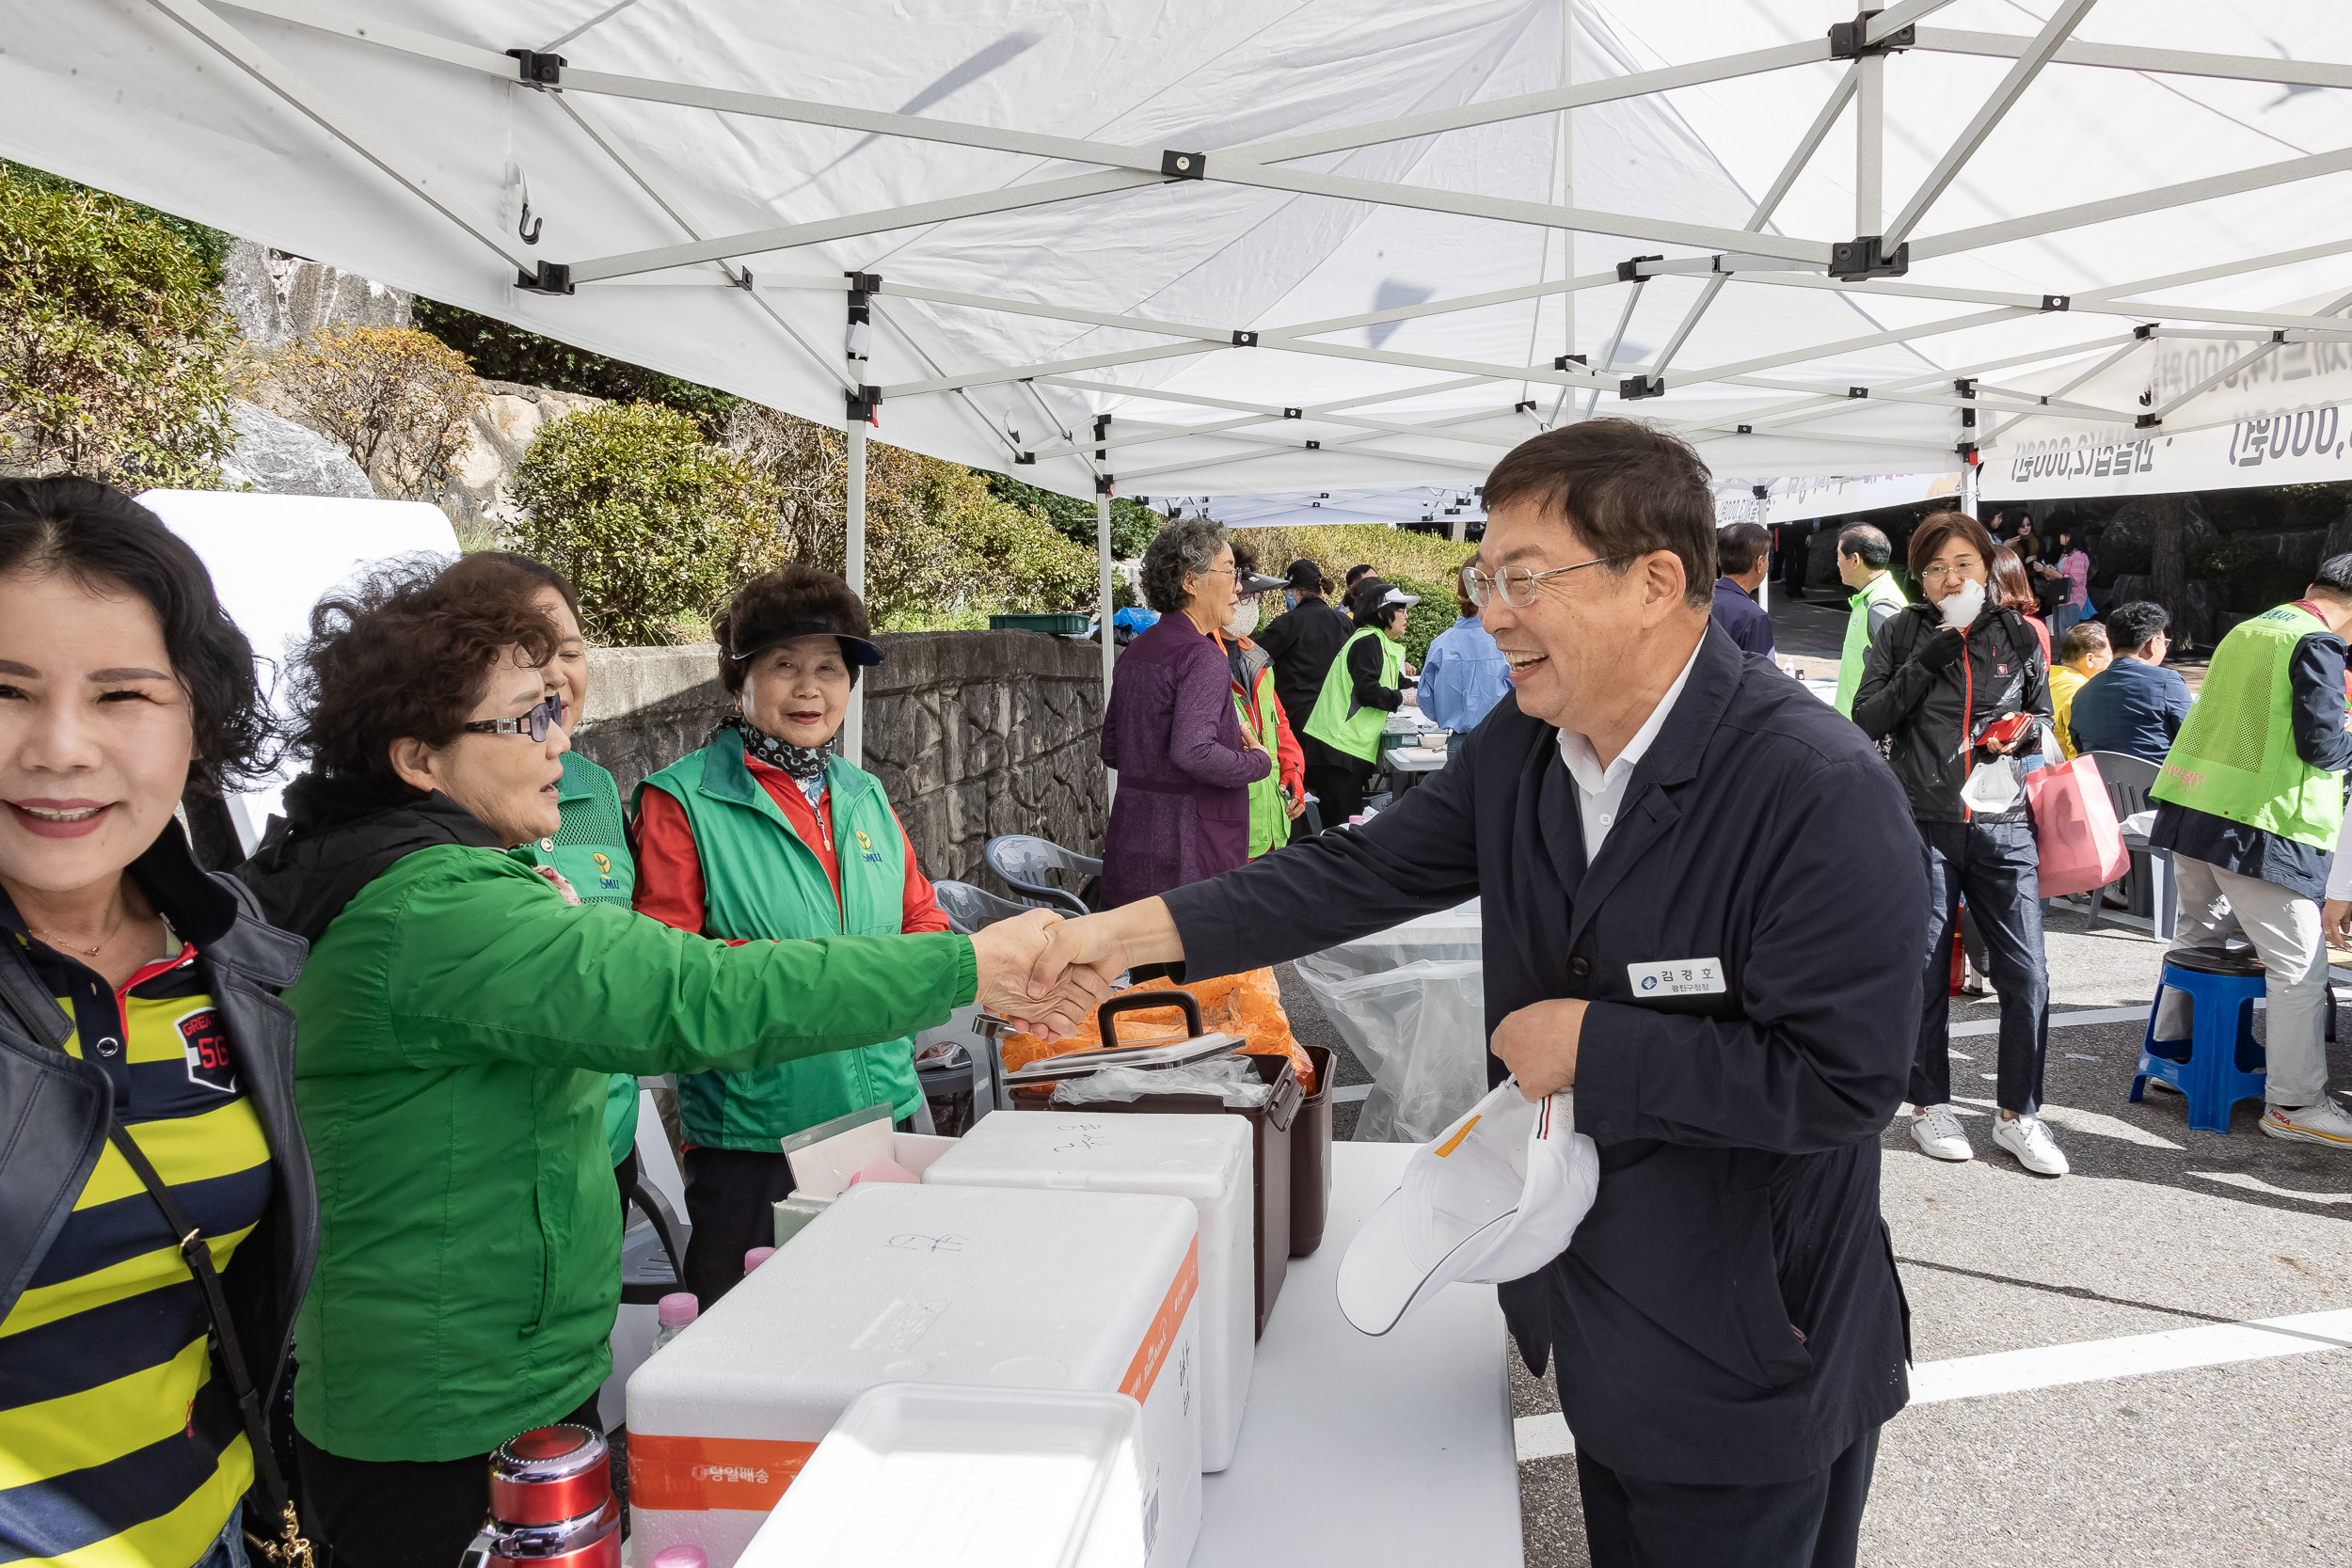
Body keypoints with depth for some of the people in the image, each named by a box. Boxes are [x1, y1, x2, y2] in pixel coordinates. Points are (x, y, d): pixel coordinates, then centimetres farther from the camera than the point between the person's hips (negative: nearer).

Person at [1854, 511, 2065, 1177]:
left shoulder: (2018, 636, 9)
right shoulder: (1903, 634, 4)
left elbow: (2043, 715, 19)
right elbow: (1867, 719, -2)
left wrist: (2022, 734, -4)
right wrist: (1926, 661, -12)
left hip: (2004, 828, 2)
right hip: (1923, 826, -1)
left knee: (2026, 973, -2)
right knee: (1924, 972, 6)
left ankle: (2018, 1113, 14)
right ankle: (1930, 1105, 22)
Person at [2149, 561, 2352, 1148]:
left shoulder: (2244, 631, 14)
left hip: (2191, 807, 9)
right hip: (2258, 825, -8)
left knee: (2198, 935, 22)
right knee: (2299, 965, -1)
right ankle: (2293, 1103, 2)